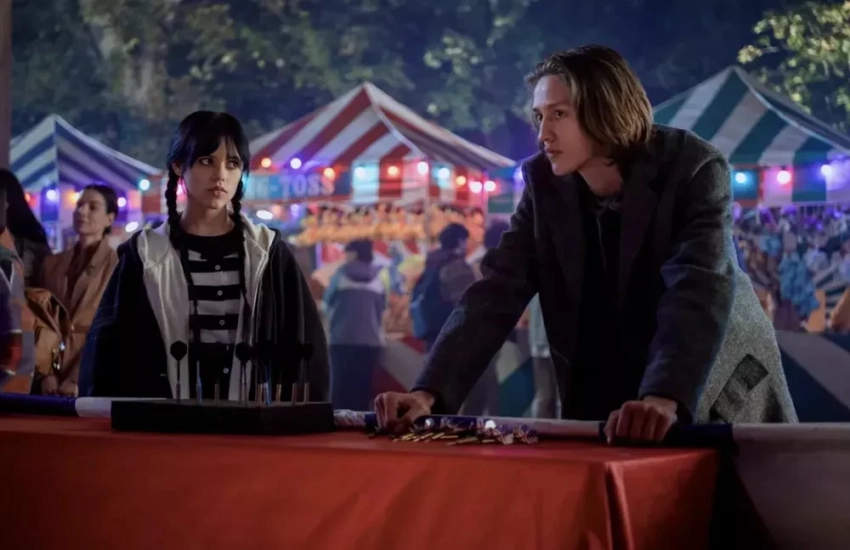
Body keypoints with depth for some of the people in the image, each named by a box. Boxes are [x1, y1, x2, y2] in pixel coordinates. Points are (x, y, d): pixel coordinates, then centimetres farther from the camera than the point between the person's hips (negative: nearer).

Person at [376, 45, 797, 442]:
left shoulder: (693, 168, -18)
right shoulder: (544, 183, -6)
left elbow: (699, 290, -31)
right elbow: (498, 291, -11)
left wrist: (664, 400, -47)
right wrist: (430, 392, -24)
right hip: (606, 405, 3)